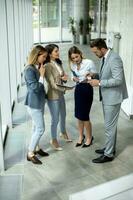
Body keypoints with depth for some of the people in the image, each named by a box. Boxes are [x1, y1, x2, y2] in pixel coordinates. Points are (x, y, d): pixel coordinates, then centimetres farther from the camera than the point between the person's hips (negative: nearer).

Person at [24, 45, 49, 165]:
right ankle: (30, 154, 8)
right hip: (34, 103, -9)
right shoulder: (29, 70, -21)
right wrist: (41, 75, -18)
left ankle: (36, 148, 34)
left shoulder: (38, 67, 5)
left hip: (39, 102, 9)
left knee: (36, 127, 19)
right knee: (40, 129, -4)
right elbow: (35, 88, -23)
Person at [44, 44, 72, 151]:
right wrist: (65, 89, -22)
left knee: (63, 115, 24)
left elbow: (63, 76, 12)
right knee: (55, 119, 5)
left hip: (61, 94, 8)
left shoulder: (59, 63, 2)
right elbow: (53, 84, -22)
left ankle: (63, 133, 49)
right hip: (53, 96, -8)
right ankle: (54, 140, 25)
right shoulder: (48, 66, -21)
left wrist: (65, 78, -10)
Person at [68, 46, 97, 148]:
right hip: (78, 89, 6)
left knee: (84, 116, 0)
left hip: (87, 89, -5)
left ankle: (89, 137, 21)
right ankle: (81, 136, 32)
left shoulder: (89, 63, -16)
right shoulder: (72, 65, 1)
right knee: (79, 115, 12)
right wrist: (73, 78, -6)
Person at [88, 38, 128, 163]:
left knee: (109, 126, 0)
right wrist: (95, 75, 2)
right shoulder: (103, 58, 7)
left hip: (113, 97, -9)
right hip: (106, 96, 9)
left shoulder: (114, 59, -22)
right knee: (110, 124, 20)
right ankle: (110, 147, 35)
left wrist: (99, 83, -24)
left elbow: (118, 80, -26)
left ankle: (108, 154, 13)